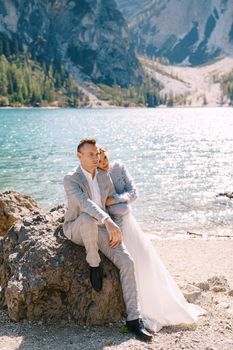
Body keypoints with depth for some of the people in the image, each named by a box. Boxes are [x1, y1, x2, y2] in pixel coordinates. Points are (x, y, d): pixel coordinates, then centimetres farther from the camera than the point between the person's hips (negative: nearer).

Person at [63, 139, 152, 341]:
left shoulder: (104, 176, 5)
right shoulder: (71, 180, -14)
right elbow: (84, 202, -34)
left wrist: (117, 230, -5)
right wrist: (107, 221, -49)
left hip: (100, 230, 4)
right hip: (76, 230, -4)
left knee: (127, 262, -20)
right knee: (88, 218, -42)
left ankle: (133, 319, -17)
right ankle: (94, 264, -16)